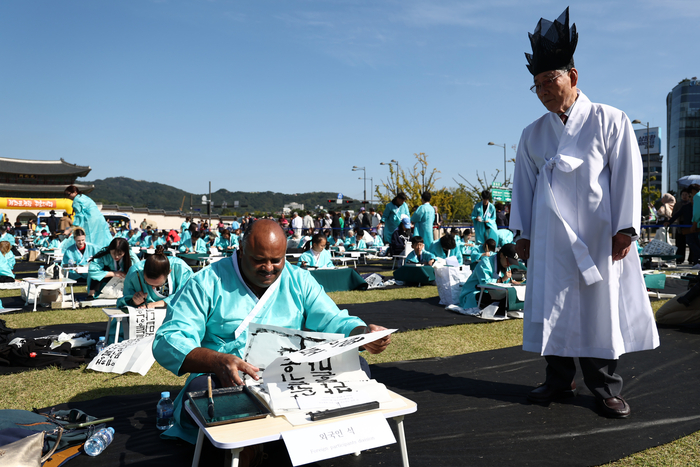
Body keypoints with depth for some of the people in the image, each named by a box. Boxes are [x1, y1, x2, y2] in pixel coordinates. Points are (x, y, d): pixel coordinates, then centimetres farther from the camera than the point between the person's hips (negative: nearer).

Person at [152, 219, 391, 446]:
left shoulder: (299, 280, 11)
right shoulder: (207, 283, -1)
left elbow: (334, 321, 8)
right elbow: (167, 342, -9)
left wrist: (364, 334, -17)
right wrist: (216, 361, -30)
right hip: (225, 381, -3)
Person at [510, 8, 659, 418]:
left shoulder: (610, 121, 2)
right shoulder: (533, 134, 10)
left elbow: (628, 174, -2)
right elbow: (524, 185, 11)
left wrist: (624, 229, -9)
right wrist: (523, 233, 7)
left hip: (598, 236, -2)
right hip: (549, 238, 3)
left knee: (601, 307, 3)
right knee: (552, 307, 5)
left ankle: (607, 388, 17)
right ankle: (560, 380, 19)